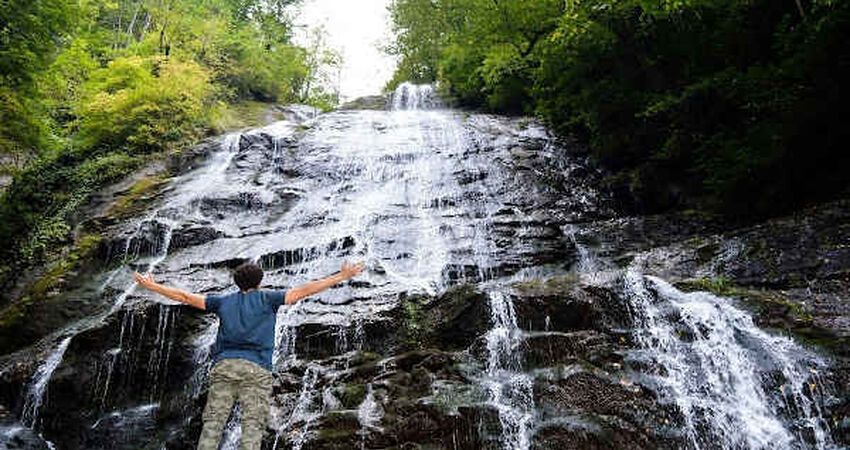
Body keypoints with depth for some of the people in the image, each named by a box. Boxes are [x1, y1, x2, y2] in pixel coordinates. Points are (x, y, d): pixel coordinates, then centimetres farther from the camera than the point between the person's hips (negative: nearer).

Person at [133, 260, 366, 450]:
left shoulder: (224, 301, 19)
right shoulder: (267, 298, 11)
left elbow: (185, 297, 23)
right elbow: (302, 291, 4)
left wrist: (152, 285, 36)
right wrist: (342, 276, 4)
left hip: (224, 365, 3)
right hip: (256, 368, -3)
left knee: (213, 423, 1)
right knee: (252, 426, -5)